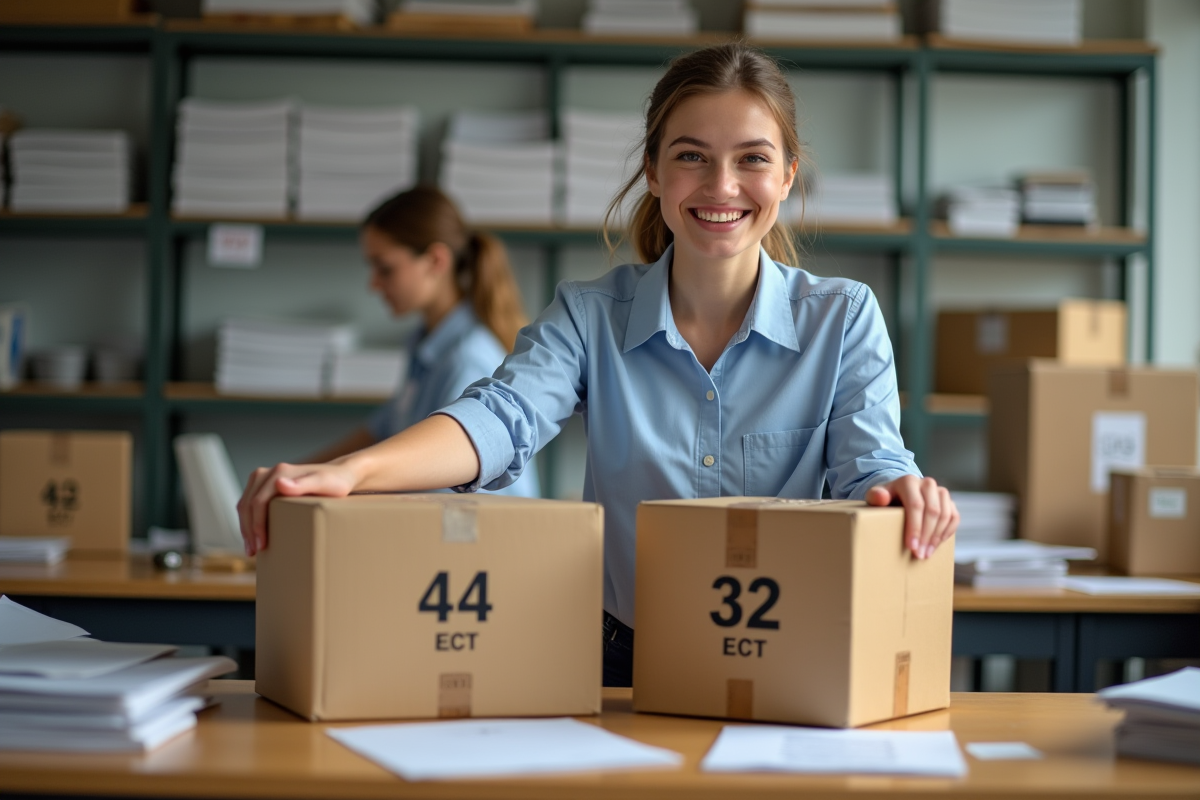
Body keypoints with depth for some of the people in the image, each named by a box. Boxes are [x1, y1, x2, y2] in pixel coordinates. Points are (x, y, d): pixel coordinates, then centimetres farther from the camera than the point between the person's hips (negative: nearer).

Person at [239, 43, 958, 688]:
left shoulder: (844, 317, 4)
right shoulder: (591, 315, 4)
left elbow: (868, 462, -6)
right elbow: (504, 417, -12)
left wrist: (900, 493, -33)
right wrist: (352, 470, -32)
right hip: (625, 669, 1)